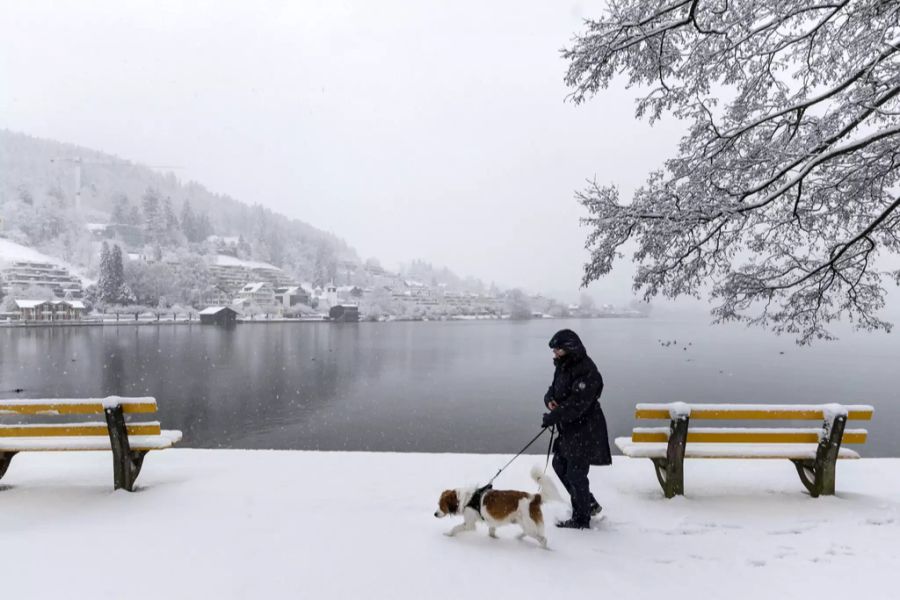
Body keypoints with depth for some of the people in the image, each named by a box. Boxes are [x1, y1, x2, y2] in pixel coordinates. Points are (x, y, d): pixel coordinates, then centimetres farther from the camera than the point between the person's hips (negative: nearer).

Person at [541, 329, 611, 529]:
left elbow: (576, 405, -28)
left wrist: (551, 417, -23)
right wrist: (549, 399, -8)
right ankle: (590, 504, 35)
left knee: (575, 473, -1)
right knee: (560, 464, 19)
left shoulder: (586, 372, -23)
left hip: (585, 431, -10)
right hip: (568, 429, 10)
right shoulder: (563, 367, 7)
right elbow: (554, 389, 15)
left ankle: (581, 519, 16)